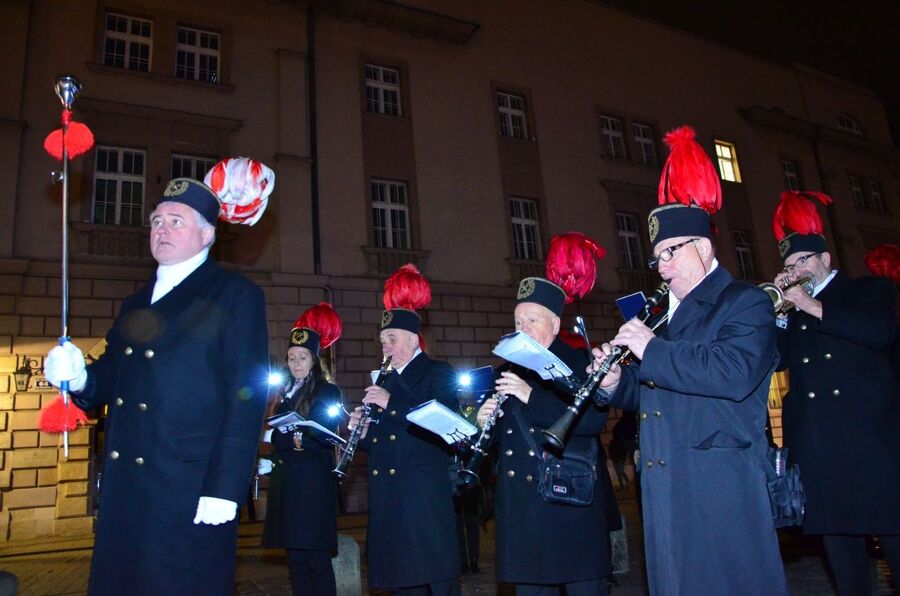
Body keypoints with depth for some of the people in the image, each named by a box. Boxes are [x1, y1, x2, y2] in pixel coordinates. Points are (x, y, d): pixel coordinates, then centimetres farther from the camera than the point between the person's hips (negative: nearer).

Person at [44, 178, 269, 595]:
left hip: (191, 494, -6)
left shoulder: (236, 295, -3)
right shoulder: (136, 305, 20)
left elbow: (246, 395, -11)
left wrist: (224, 489, -17)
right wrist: (80, 377, -5)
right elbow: (112, 380, 18)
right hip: (123, 492, 7)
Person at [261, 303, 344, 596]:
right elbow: (277, 436, 20)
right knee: (295, 557, 9)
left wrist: (299, 438, -24)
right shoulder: (286, 393, 17)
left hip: (313, 483, -6)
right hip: (285, 481, 6)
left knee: (316, 558, -5)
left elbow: (324, 440, -8)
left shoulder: (327, 392, -2)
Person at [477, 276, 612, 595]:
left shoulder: (579, 361, -2)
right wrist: (485, 423, -5)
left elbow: (594, 420, -17)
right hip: (521, 505, 5)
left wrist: (532, 395, -23)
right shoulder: (510, 371, 14)